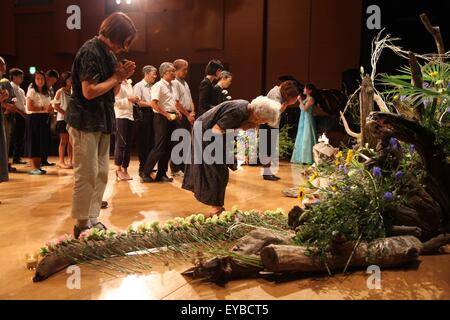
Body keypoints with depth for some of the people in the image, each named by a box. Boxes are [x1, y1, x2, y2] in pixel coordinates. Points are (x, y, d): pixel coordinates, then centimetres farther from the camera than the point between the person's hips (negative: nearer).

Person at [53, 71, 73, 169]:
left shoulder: (72, 91, 12)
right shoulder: (60, 92, -4)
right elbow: (55, 106, -9)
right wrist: (66, 113, -17)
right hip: (62, 119, -5)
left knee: (71, 141, 6)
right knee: (63, 141, -2)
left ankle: (70, 161, 12)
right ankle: (61, 161, 5)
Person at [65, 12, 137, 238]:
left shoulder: (108, 53, 13)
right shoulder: (90, 52, -15)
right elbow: (89, 91, -22)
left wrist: (122, 76, -1)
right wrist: (115, 78, -12)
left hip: (102, 122, 9)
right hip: (86, 123, -9)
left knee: (101, 173, 11)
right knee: (87, 175, -4)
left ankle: (92, 218, 20)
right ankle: (82, 224, 7)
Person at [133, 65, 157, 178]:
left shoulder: (153, 87, 19)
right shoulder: (138, 86, -2)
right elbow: (137, 102, -12)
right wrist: (150, 104, -12)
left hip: (152, 115, 7)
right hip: (143, 115, -7)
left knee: (151, 142, 8)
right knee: (143, 142, -3)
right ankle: (142, 168, 5)